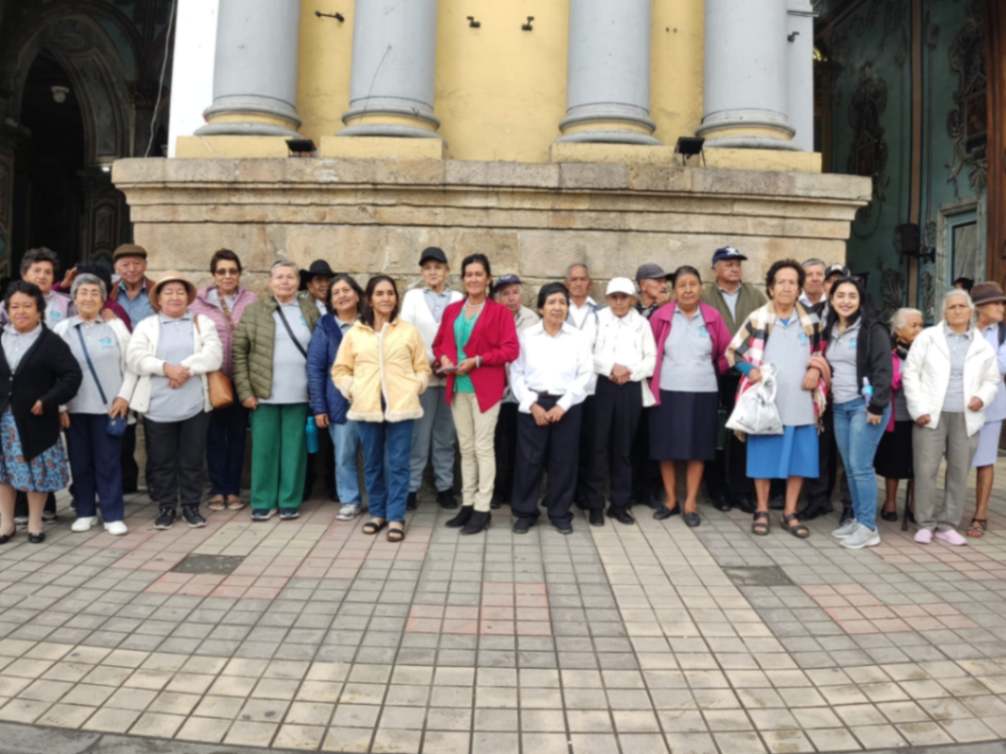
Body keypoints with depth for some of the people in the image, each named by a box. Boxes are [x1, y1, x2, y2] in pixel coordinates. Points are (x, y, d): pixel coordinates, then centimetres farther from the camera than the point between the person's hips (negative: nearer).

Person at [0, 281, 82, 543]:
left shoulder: (51, 342, -7)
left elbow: (73, 375, -12)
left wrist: (47, 402, -18)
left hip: (34, 419, -4)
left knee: (37, 471, 4)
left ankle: (35, 523, 19)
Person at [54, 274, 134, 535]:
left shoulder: (115, 326, 5)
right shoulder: (62, 329, 5)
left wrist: (124, 396, -5)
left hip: (109, 405, -1)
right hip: (74, 407, 1)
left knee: (109, 461, 1)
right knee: (80, 461, 7)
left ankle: (113, 515, 8)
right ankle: (85, 512, 21)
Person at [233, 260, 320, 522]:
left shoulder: (310, 309, 8)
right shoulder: (254, 310, 3)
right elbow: (239, 352, 1)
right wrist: (245, 391, -6)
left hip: (298, 394, 1)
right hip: (264, 394, -1)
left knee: (294, 449, 6)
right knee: (264, 449, 6)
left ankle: (290, 502, 17)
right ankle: (263, 502, 17)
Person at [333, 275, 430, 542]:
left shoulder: (409, 331, 6)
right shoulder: (354, 333, 7)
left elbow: (422, 367, 9)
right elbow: (340, 369, 11)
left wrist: (415, 387, -5)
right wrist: (352, 389, -3)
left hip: (400, 406, -1)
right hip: (367, 406, 2)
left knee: (398, 463, 0)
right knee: (372, 463, 11)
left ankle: (396, 517, 8)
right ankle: (377, 513, 25)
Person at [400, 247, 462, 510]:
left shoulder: (459, 299, 9)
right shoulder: (412, 297, 8)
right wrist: (429, 363, -9)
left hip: (451, 376, 1)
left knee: (446, 436, 7)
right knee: (419, 436, -2)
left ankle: (445, 487, 16)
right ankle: (411, 488, 6)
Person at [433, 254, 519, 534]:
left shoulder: (500, 311, -4)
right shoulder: (451, 310, 12)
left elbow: (510, 350, -11)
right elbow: (439, 343, 17)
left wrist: (476, 360, -17)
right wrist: (443, 358, -5)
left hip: (485, 387, -5)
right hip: (457, 387, 5)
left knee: (483, 447, -1)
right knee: (465, 447, 11)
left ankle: (482, 509, 6)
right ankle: (467, 504, 20)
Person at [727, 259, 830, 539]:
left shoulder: (810, 321, 9)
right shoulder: (757, 319, -1)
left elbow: (820, 355, 18)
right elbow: (733, 352, 4)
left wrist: (816, 371, -3)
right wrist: (750, 370, -13)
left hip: (802, 404, 3)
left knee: (799, 459, 6)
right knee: (765, 459, 4)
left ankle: (790, 513, 20)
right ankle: (761, 511, 19)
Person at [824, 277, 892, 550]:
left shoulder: (873, 330, -5)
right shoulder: (830, 331, 14)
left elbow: (883, 370, -11)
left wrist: (877, 406, -18)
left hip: (865, 405, -6)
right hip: (839, 407, 6)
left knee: (861, 466, -8)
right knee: (850, 468, 9)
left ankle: (868, 527, -2)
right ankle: (857, 519, 18)